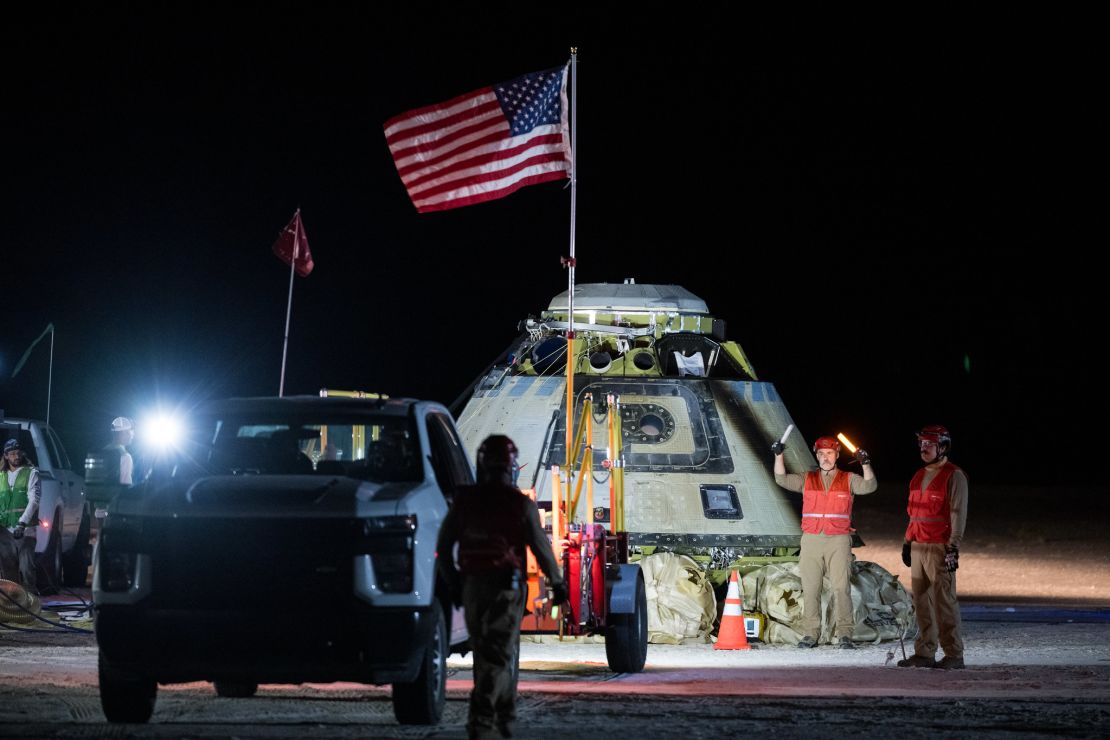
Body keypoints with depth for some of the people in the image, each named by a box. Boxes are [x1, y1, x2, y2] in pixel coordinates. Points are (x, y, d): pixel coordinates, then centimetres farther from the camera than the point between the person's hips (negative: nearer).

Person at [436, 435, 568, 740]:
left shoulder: (464, 502, 3)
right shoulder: (521, 505, -7)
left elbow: (444, 546, 6)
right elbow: (541, 547, -4)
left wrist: (453, 583, 17)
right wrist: (557, 582, 9)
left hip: (472, 585, 4)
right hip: (507, 586, -4)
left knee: (485, 651, 15)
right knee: (498, 654, -4)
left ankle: (504, 714, 22)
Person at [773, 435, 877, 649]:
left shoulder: (848, 480, 9)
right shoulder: (807, 480, 14)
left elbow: (869, 486, -5)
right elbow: (782, 479, 5)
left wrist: (865, 464, -20)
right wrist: (778, 456, -8)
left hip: (838, 540, -2)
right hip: (811, 540, 2)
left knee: (841, 587, -9)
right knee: (810, 588, 1)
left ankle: (844, 634, -8)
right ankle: (810, 634, 4)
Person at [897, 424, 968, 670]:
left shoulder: (954, 476, -6)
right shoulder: (919, 477, 19)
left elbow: (958, 513, -11)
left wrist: (953, 547, -17)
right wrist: (908, 542, 21)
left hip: (940, 548, -8)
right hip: (918, 547, 8)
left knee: (944, 601, -9)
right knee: (921, 601, 7)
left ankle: (954, 654, -7)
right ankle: (925, 652, 10)